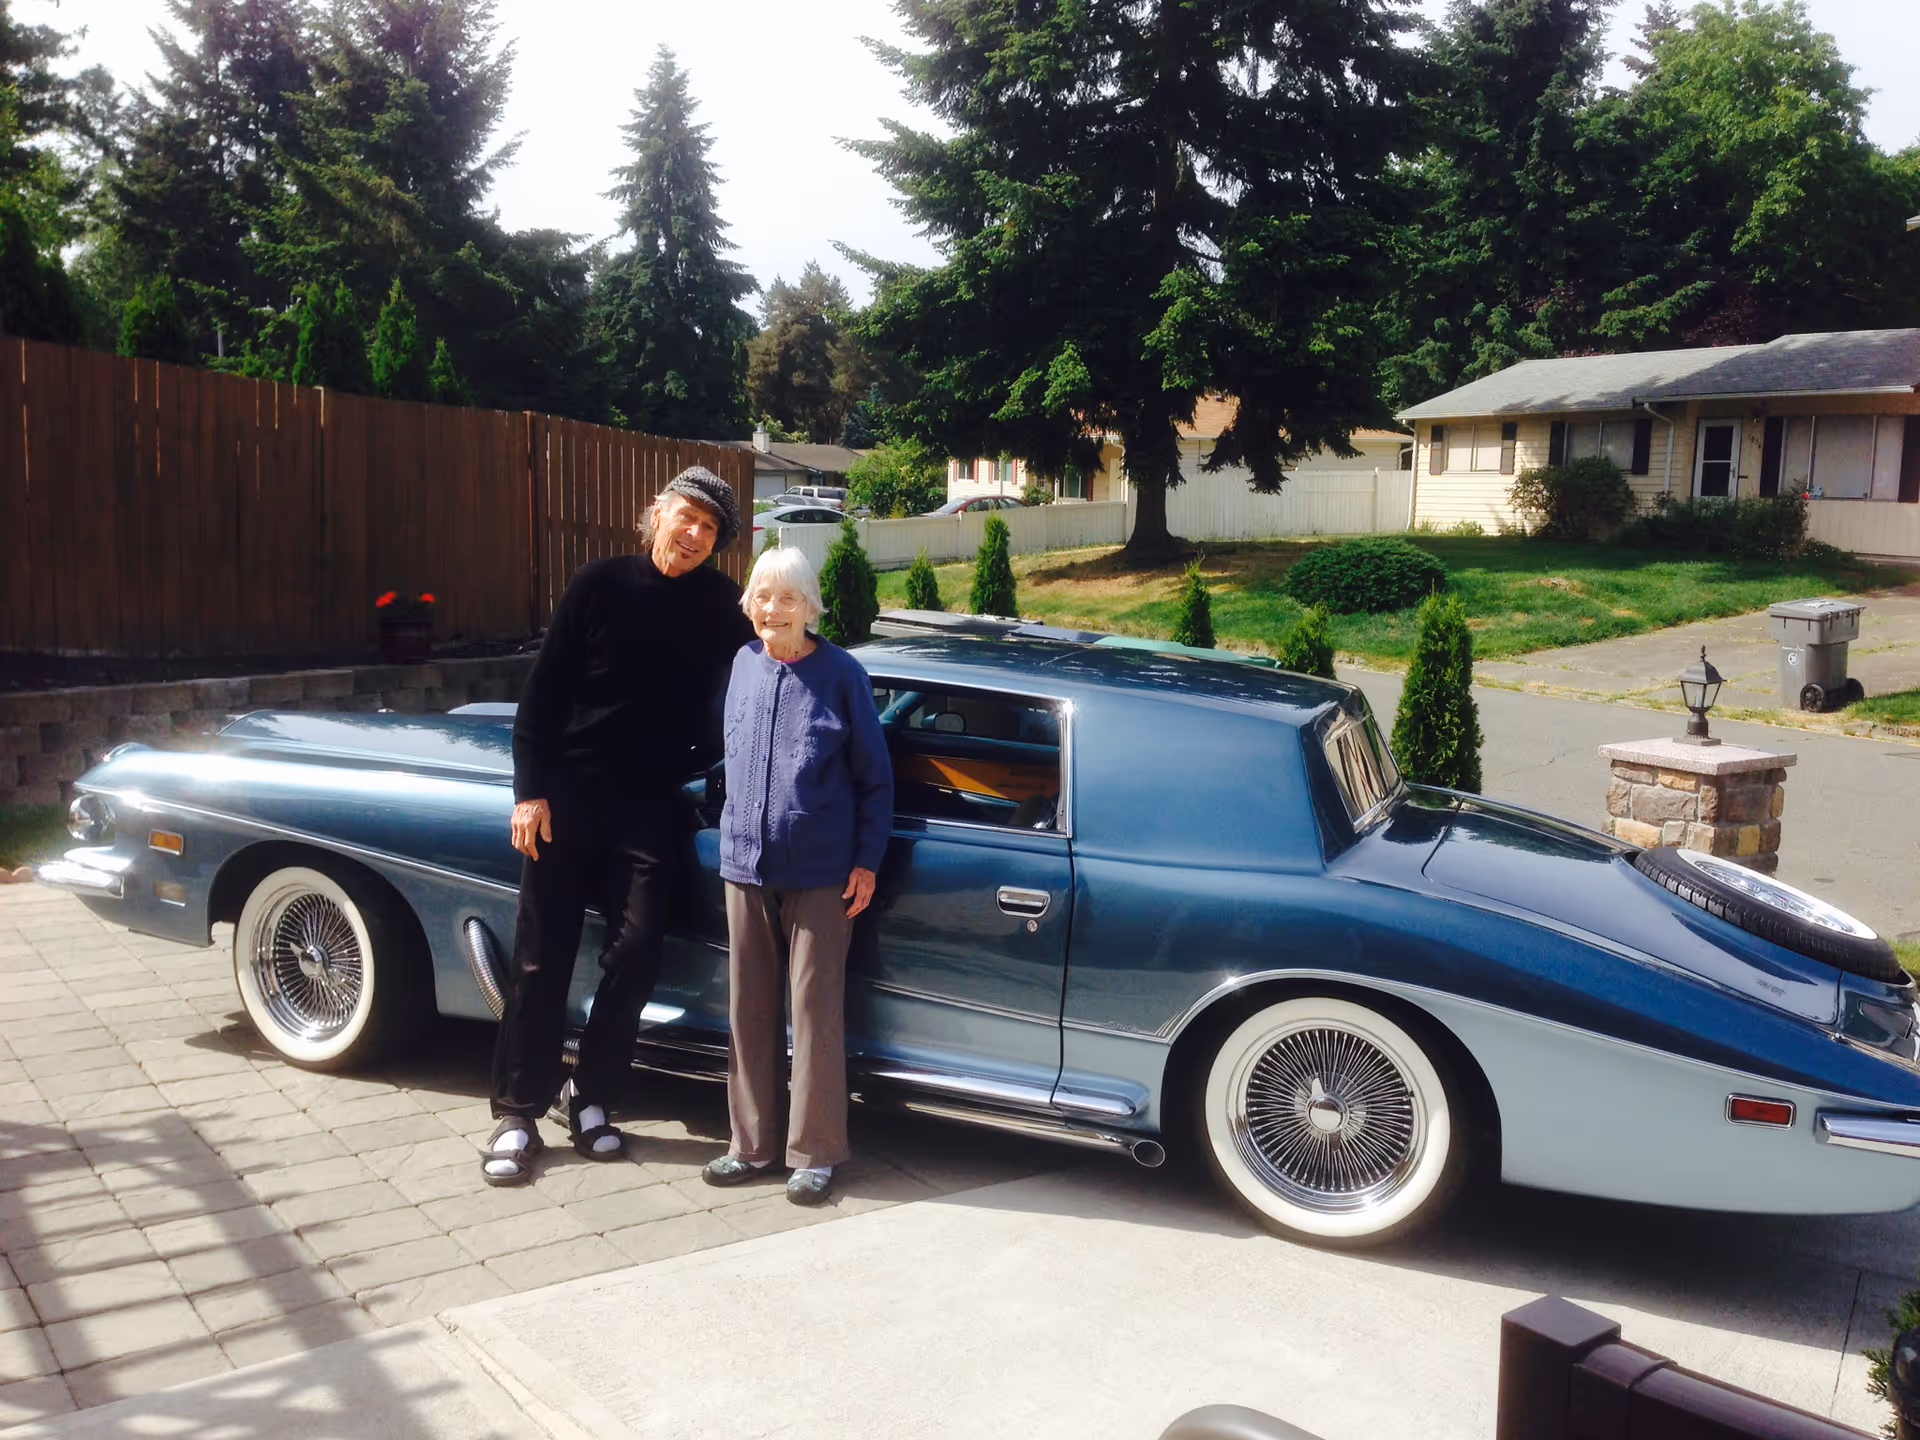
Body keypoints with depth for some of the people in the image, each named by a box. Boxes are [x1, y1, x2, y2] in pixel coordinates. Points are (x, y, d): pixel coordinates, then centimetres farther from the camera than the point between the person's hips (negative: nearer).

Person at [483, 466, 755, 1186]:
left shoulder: (721, 606, 0)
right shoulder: (601, 584, -3)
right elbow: (544, 690, -1)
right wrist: (531, 790, -6)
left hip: (650, 809, 1)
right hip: (568, 800, -1)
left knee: (635, 951, -2)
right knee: (541, 957, 2)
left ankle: (590, 1095, 17)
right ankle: (517, 1113, 12)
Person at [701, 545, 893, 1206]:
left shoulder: (841, 674, -6)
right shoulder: (742, 666, 4)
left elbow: (875, 775, -2)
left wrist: (867, 860, -5)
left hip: (821, 875, -4)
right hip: (746, 866, 4)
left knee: (816, 1009, 2)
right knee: (748, 1010, 11)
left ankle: (816, 1152, 13)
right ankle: (751, 1142, 24)